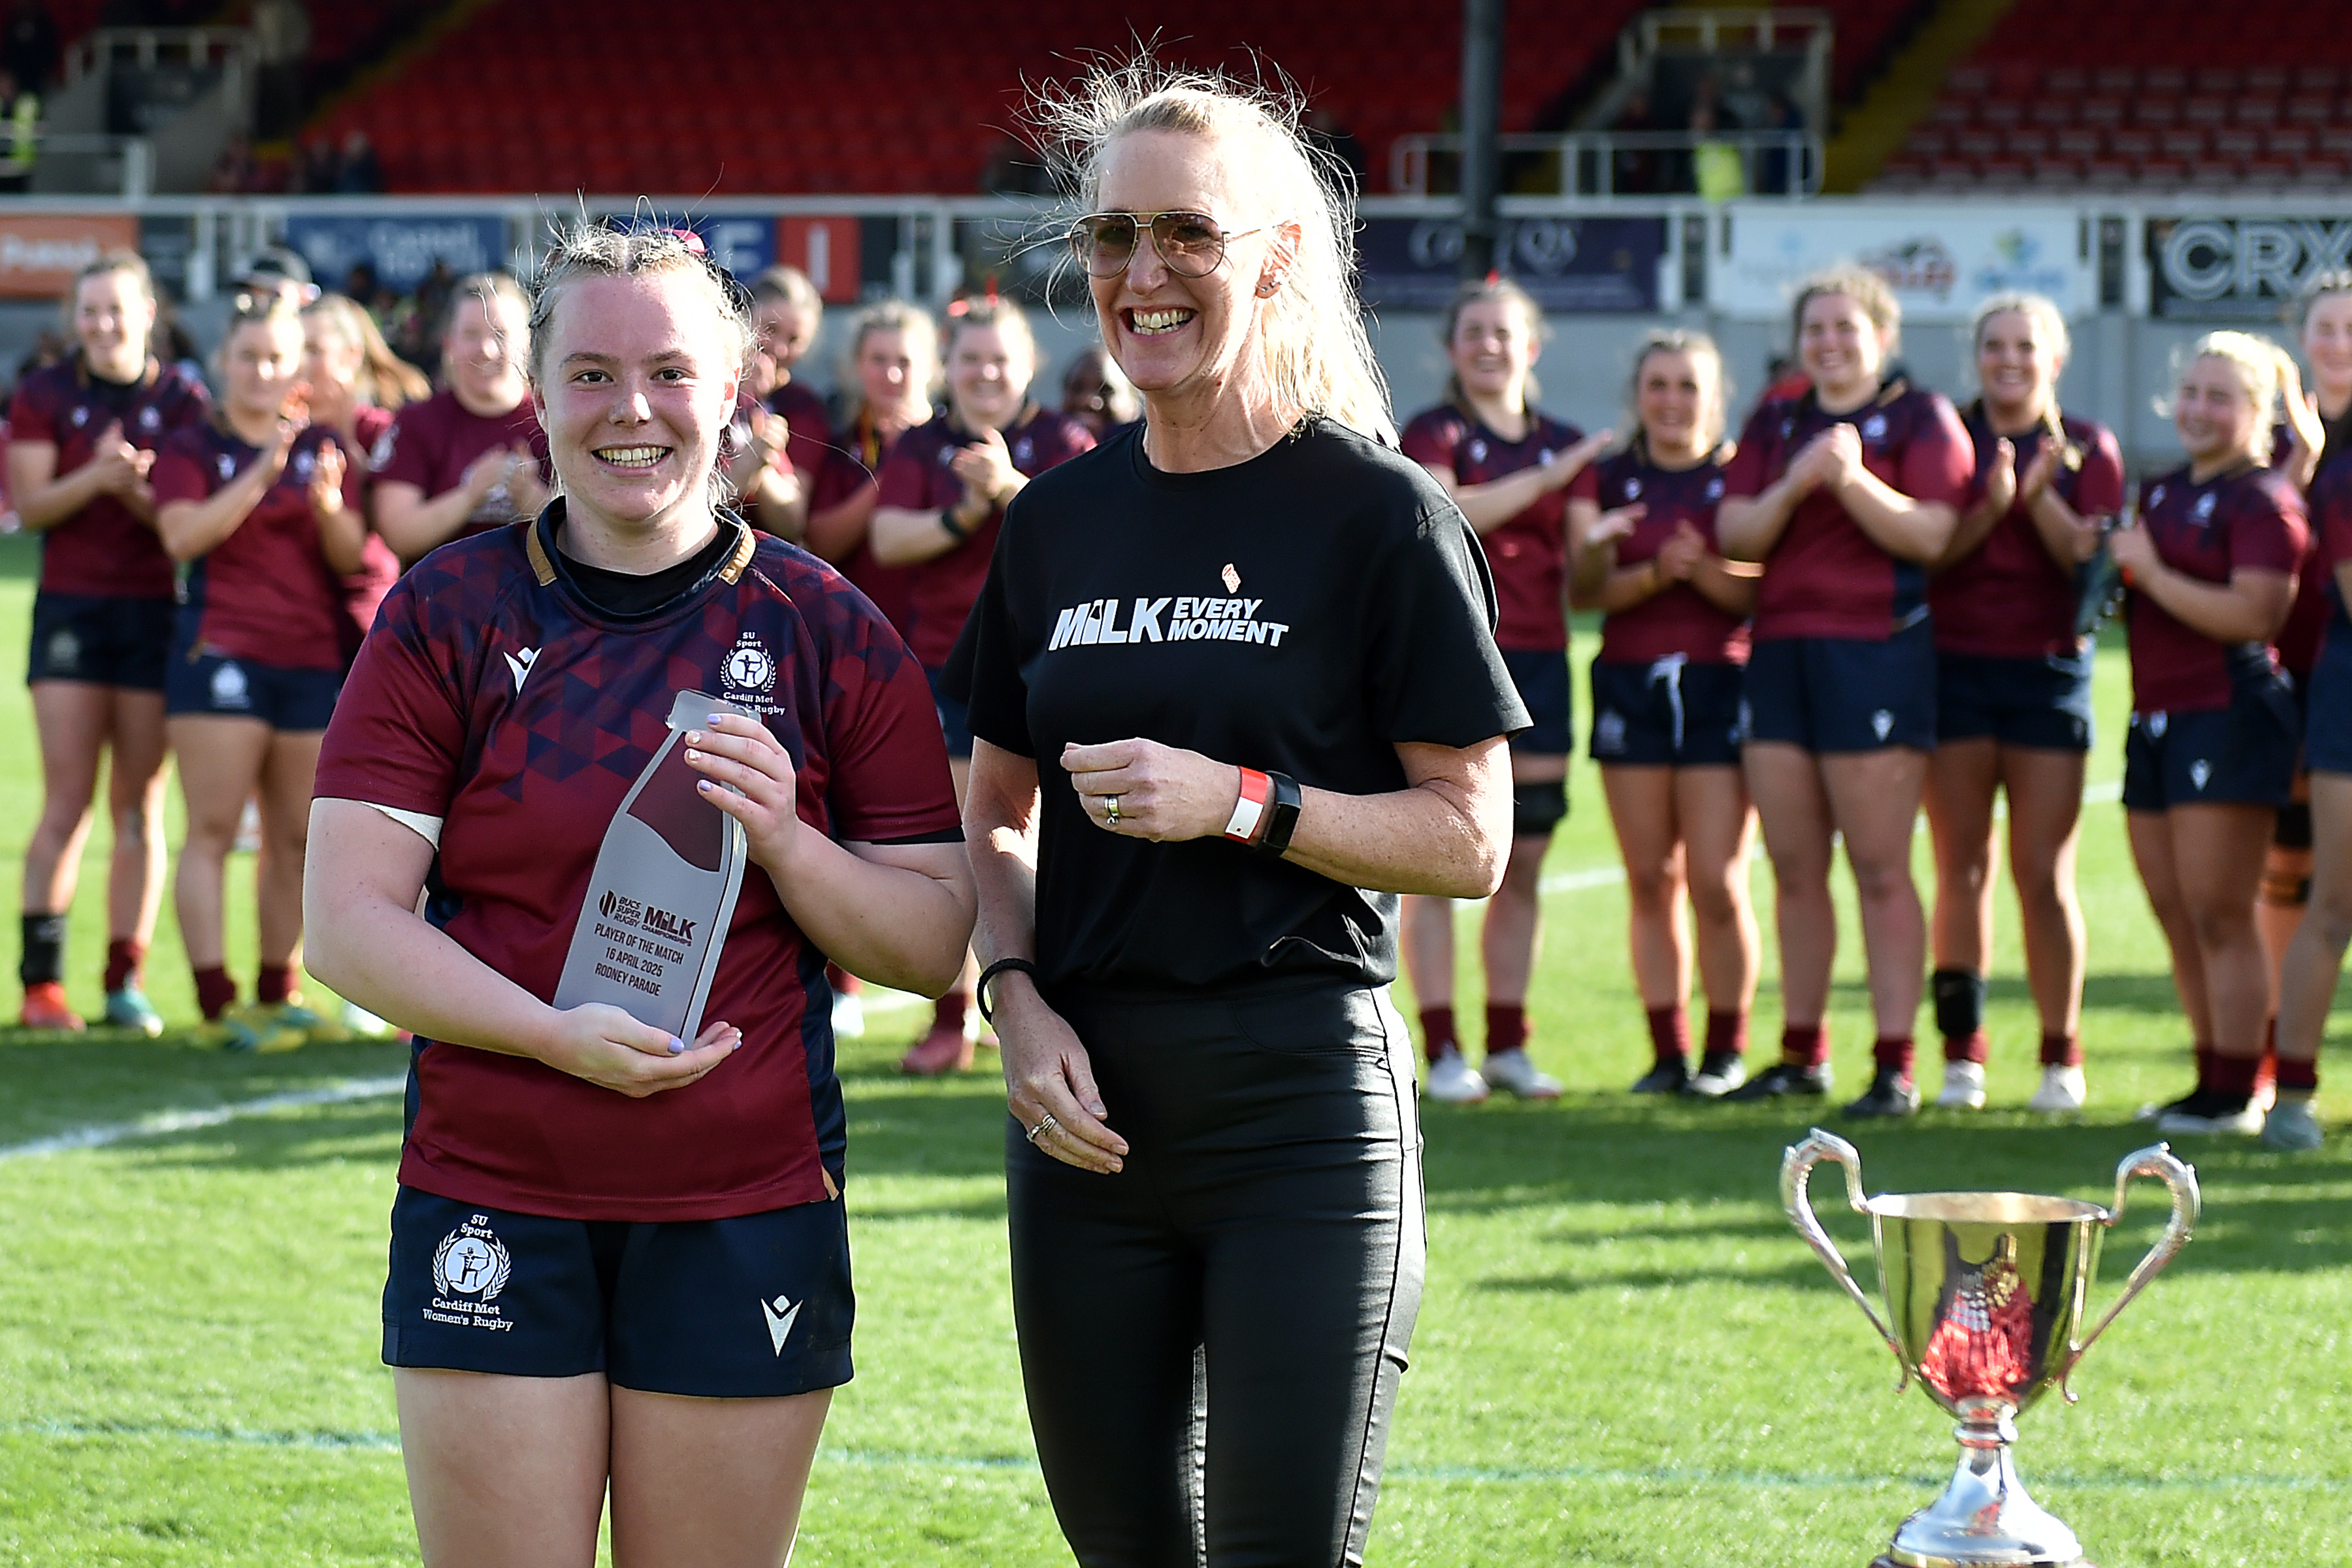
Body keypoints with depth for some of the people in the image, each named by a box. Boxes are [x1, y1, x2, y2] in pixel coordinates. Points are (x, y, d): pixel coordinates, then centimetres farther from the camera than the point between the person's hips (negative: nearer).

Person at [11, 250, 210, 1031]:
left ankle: (127, 982, 6)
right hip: (71, 608, -1)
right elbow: (29, 504, -3)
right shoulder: (45, 396, 5)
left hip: (156, 614, 1)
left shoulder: (184, 402, 3)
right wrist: (94, 477, -19)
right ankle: (41, 979, -7)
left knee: (140, 806, 2)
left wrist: (135, 487, -20)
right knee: (69, 800, -7)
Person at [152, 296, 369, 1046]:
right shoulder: (191, 450, 5)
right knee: (213, 830, -9)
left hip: (313, 659, 4)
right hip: (221, 653, -4)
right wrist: (261, 475, -20)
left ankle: (278, 997, 15)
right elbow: (182, 534, -13)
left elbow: (351, 556, 7)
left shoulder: (323, 449, 14)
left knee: (295, 838, 6)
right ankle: (217, 1006, -12)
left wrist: (329, 503, -14)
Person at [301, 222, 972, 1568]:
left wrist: (783, 843, -13)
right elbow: (351, 923, -3)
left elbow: (935, 944, 6)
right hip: (491, 1197, 0)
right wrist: (560, 1035, -17)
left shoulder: (826, 633, 5)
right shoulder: (446, 615, 3)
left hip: (746, 1219, 1)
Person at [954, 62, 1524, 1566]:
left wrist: (1239, 803, -18)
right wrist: (1020, 1000, 0)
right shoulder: (1061, 520, 10)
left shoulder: (1379, 514, -5)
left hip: (1304, 1100, -5)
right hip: (1090, 1104, 5)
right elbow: (995, 811, 18)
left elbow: (1470, 839, -6)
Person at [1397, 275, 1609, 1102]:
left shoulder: (1565, 446, 15)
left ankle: (1508, 1045, 13)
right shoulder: (1434, 432, 1)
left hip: (1537, 661, 5)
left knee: (1523, 863, 6)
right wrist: (1546, 477, -21)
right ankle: (1443, 1051, -5)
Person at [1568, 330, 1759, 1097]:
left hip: (1718, 687, -2)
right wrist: (1657, 572, -19)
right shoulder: (1605, 480, 9)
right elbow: (1587, 590, -3)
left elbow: (1760, 590, -5)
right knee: (1651, 881, 3)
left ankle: (1727, 1052, 4)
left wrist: (1702, 567, -21)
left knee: (1717, 881, -7)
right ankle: (1667, 1051, 9)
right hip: (1630, 686, 2)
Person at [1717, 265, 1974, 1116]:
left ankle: (1895, 1065, -7)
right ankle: (1802, 1054, 15)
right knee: (1794, 868, 7)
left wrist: (1853, 479, -21)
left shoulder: (1921, 418, 1)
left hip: (1877, 652, -6)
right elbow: (1734, 534, 6)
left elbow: (1930, 535, -10)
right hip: (1780, 652, 6)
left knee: (1880, 869, -7)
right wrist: (1795, 484, -11)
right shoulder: (1775, 424, 17)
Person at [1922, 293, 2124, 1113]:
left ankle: (2061, 1059, 5)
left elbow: (2091, 558, -5)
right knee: (1960, 867, 1)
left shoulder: (2088, 447, 6)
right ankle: (1962, 1054, 5)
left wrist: (2041, 496, -18)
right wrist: (1993, 504, -20)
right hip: (1956, 666, 1)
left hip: (2049, 668, -1)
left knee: (2043, 873, -3)